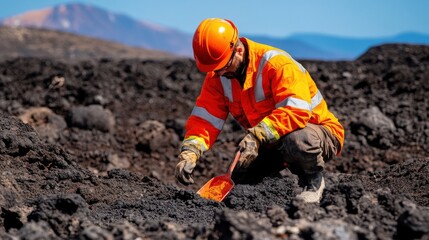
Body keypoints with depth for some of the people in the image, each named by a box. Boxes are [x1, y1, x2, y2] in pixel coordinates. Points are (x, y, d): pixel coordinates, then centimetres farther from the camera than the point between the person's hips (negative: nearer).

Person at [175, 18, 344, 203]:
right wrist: (189, 152, -31)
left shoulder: (276, 63, -26)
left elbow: (297, 111, -38)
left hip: (319, 131, -6)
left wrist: (257, 136, -47)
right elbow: (204, 118, -12)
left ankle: (314, 182, -8)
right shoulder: (217, 77, -6)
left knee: (297, 140, -41)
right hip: (270, 142, 6)